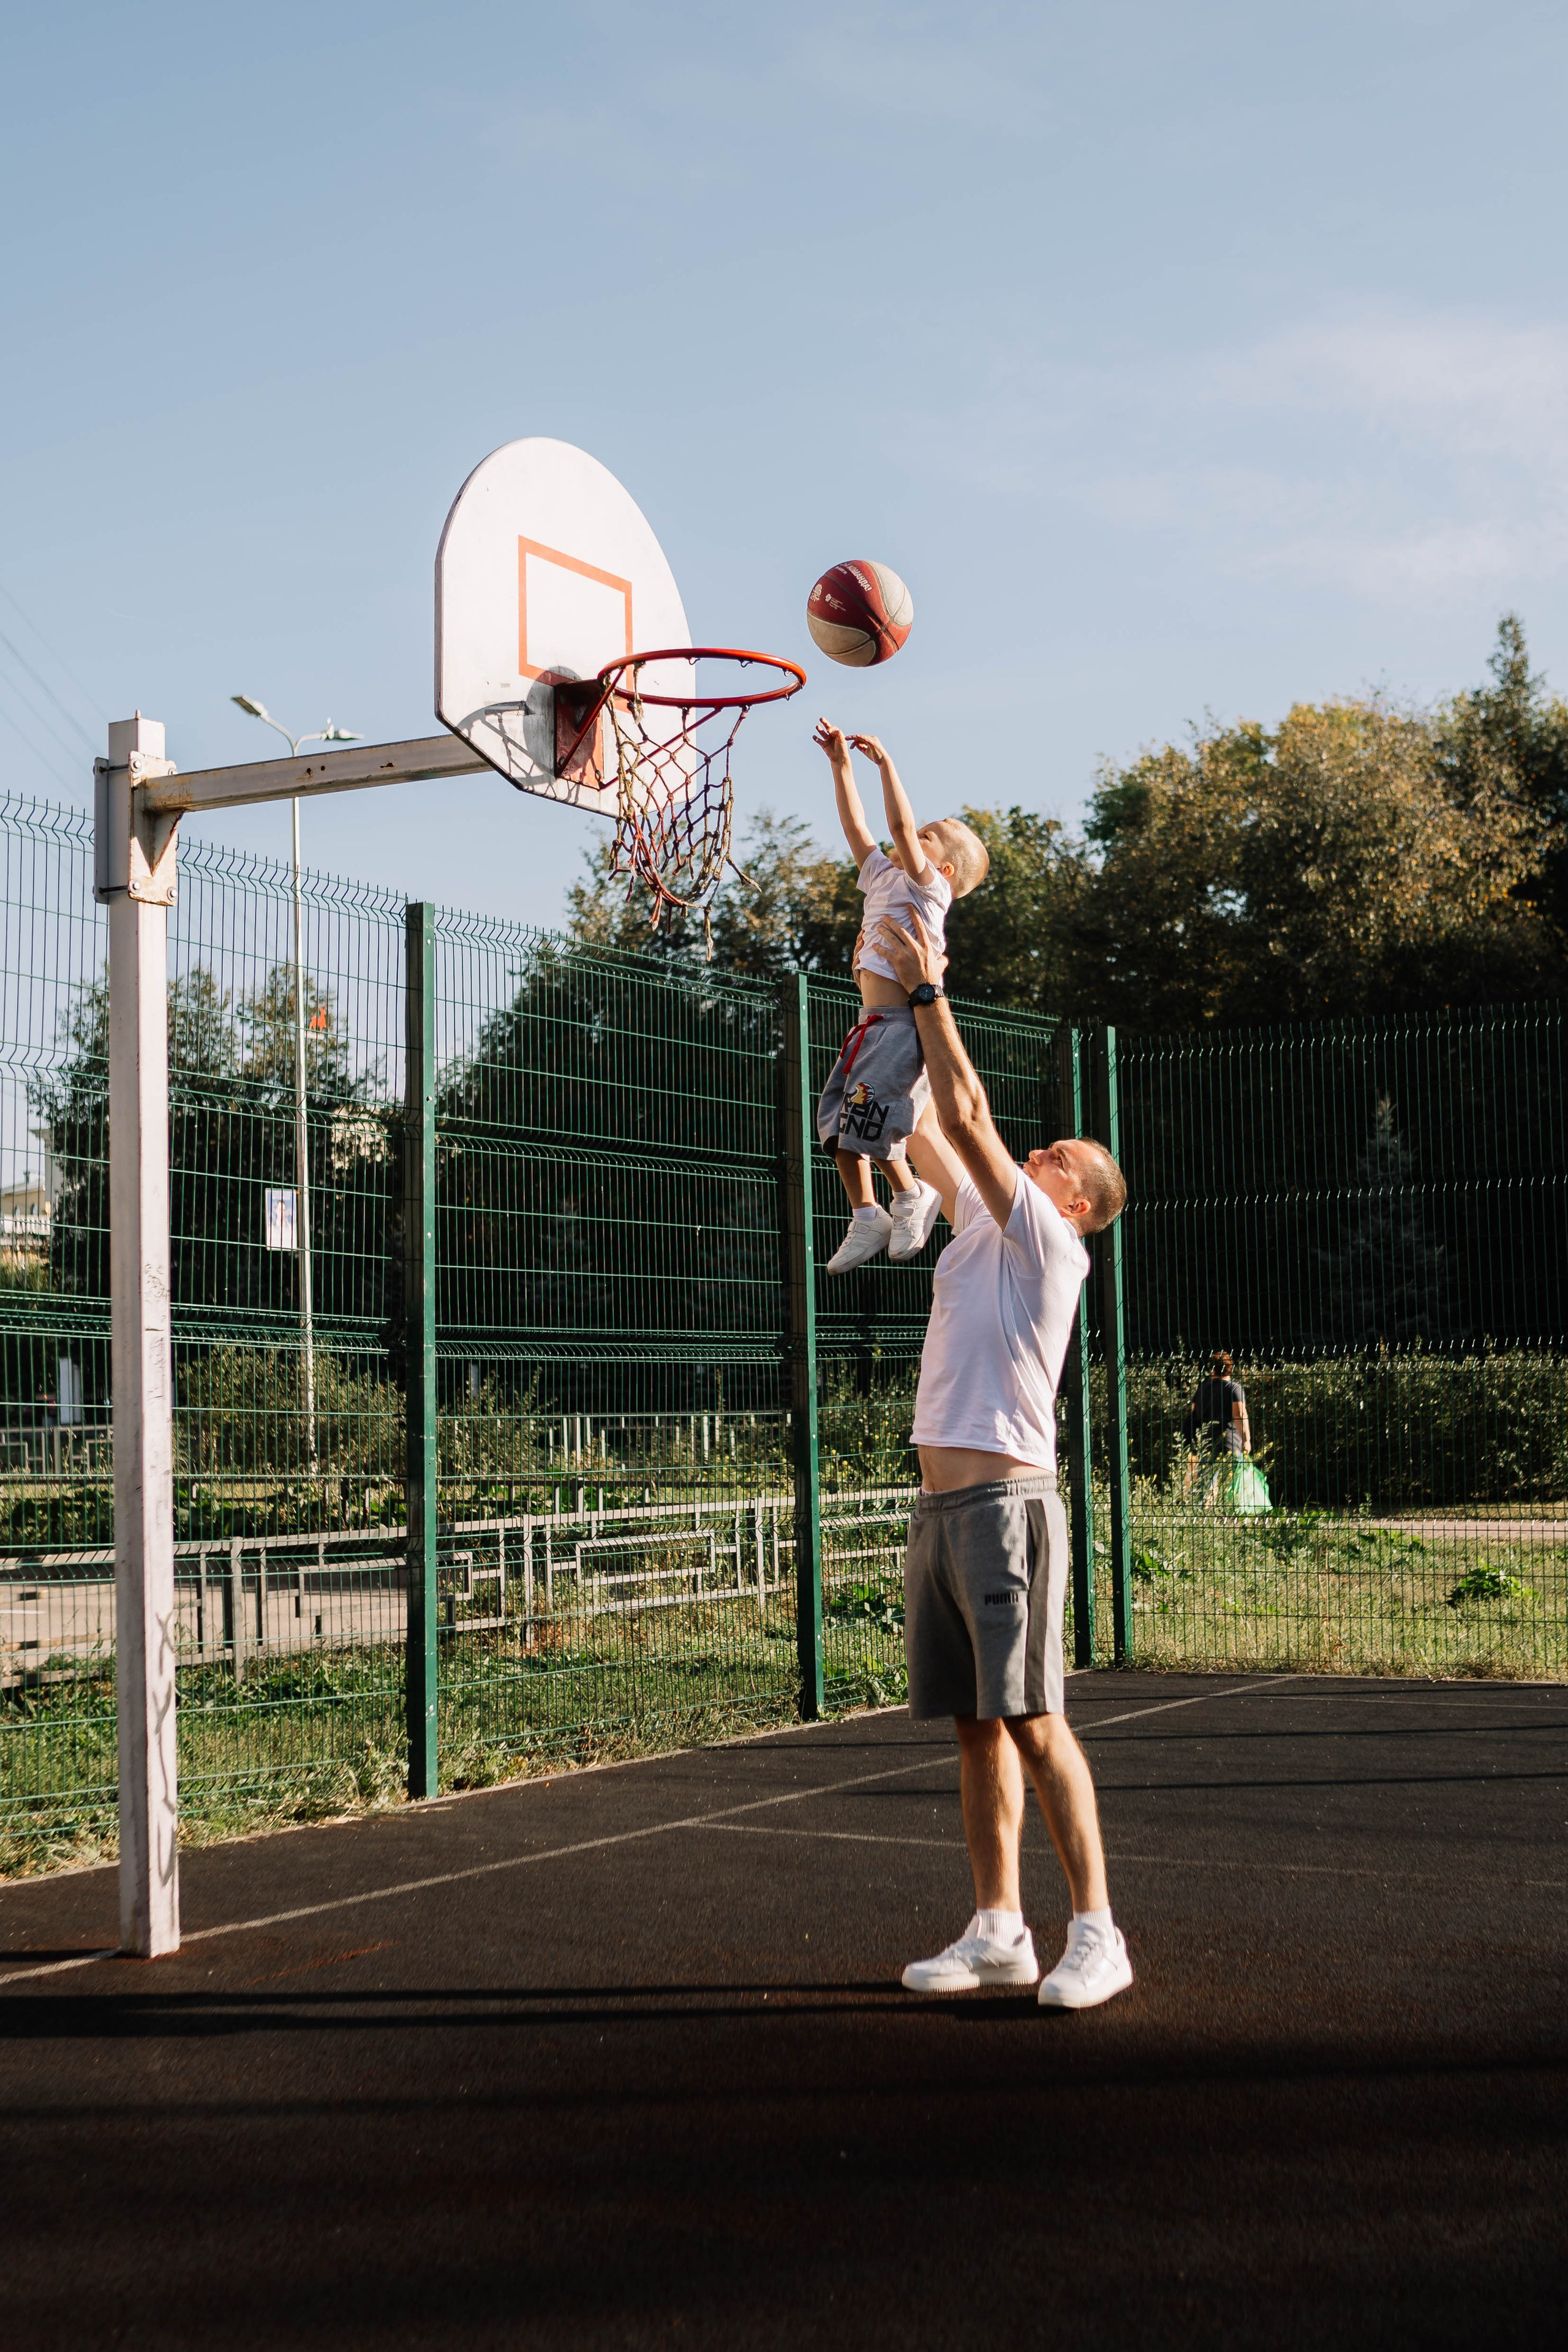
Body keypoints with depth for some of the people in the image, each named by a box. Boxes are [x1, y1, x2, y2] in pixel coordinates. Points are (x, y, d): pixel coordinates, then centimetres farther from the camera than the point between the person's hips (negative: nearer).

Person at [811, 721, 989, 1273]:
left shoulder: (928, 886, -5)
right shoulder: (883, 878, 17)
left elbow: (901, 824, -18)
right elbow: (856, 824, 17)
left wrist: (884, 762, -17)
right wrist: (841, 764, 13)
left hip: (904, 1022, -9)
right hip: (873, 1021, 9)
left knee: (868, 1117, -13)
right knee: (838, 1120, 5)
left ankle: (912, 1196, 7)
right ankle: (866, 1217, 10)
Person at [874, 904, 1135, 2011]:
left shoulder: (1050, 1243, -4)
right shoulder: (984, 1223, 18)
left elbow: (968, 1111, -10)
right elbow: (929, 1128, 24)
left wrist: (930, 990, -4)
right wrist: (911, 1006, 22)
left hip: (1005, 1499, -8)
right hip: (940, 1504, 8)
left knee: (1033, 1720, -10)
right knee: (977, 1726, 8)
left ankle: (1097, 1934, -5)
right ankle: (999, 1930, 12)